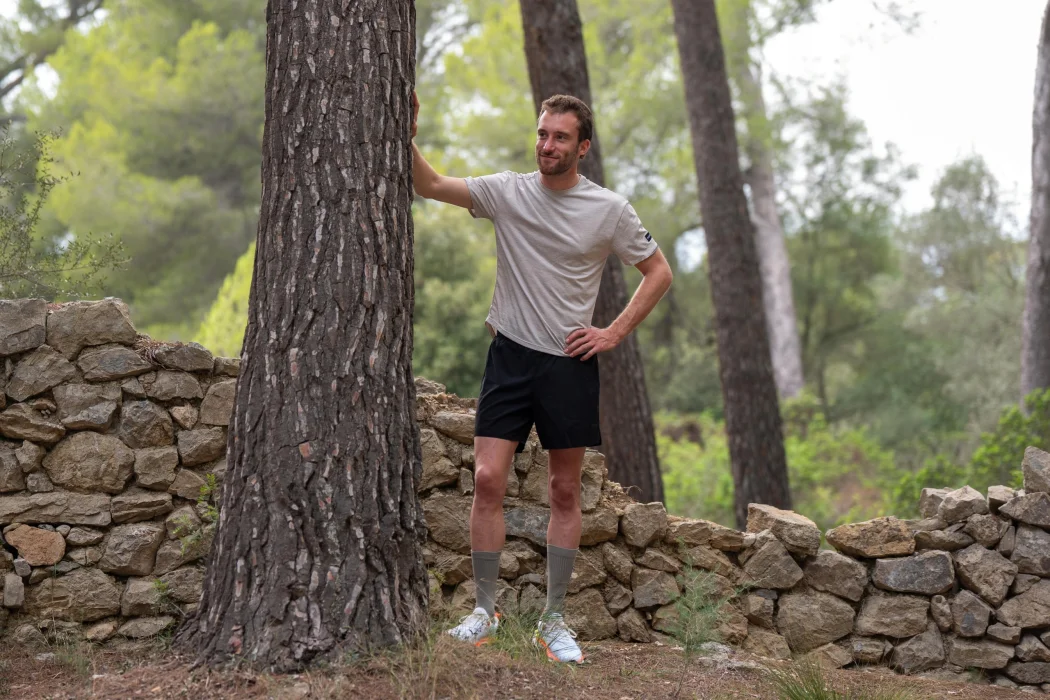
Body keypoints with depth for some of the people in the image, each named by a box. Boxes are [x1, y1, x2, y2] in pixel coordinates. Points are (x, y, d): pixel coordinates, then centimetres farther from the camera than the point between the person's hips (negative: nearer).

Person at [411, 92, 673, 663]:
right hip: (510, 354, 0)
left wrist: (614, 334, 0)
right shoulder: (508, 192, 1)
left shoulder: (610, 210, -1)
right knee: (488, 479, -9)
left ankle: (553, 621, 15)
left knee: (565, 492, 5)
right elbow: (430, 186, -6)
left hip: (570, 362, 0)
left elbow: (658, 272, 8)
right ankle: (485, 611, 3)